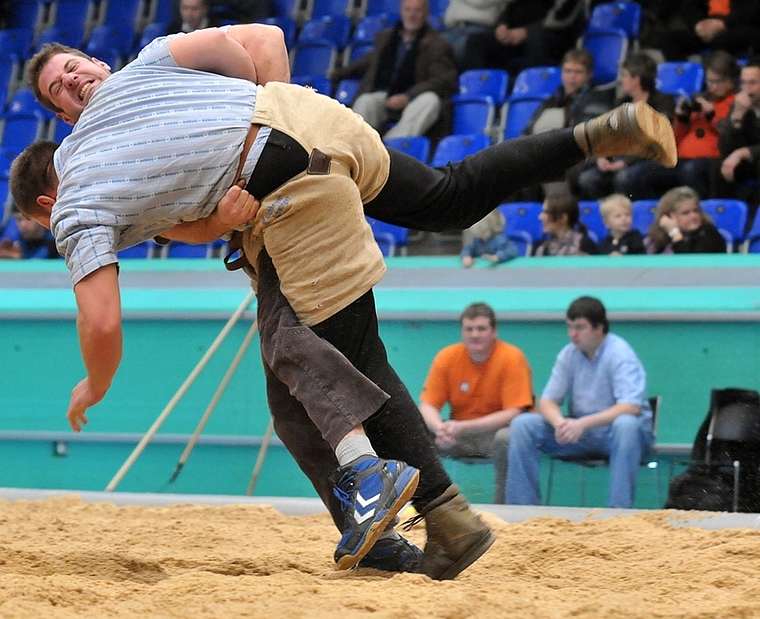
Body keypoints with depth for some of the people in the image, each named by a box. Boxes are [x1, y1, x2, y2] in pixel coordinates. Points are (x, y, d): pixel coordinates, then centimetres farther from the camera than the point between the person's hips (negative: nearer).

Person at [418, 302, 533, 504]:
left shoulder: (512, 358, -14)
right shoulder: (447, 357, -3)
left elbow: (514, 413, -20)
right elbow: (428, 406, -4)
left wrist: (463, 427, -30)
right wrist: (440, 428, -30)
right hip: (458, 434, 3)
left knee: (506, 439, -37)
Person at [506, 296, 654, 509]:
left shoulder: (619, 353, -16)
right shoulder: (569, 354, 0)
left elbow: (631, 408, -27)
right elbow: (547, 401, 0)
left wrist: (583, 423, -37)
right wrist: (559, 421, -25)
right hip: (580, 431, 5)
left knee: (625, 424, -40)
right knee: (522, 424, -12)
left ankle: (619, 510, -37)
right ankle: (522, 506, -9)